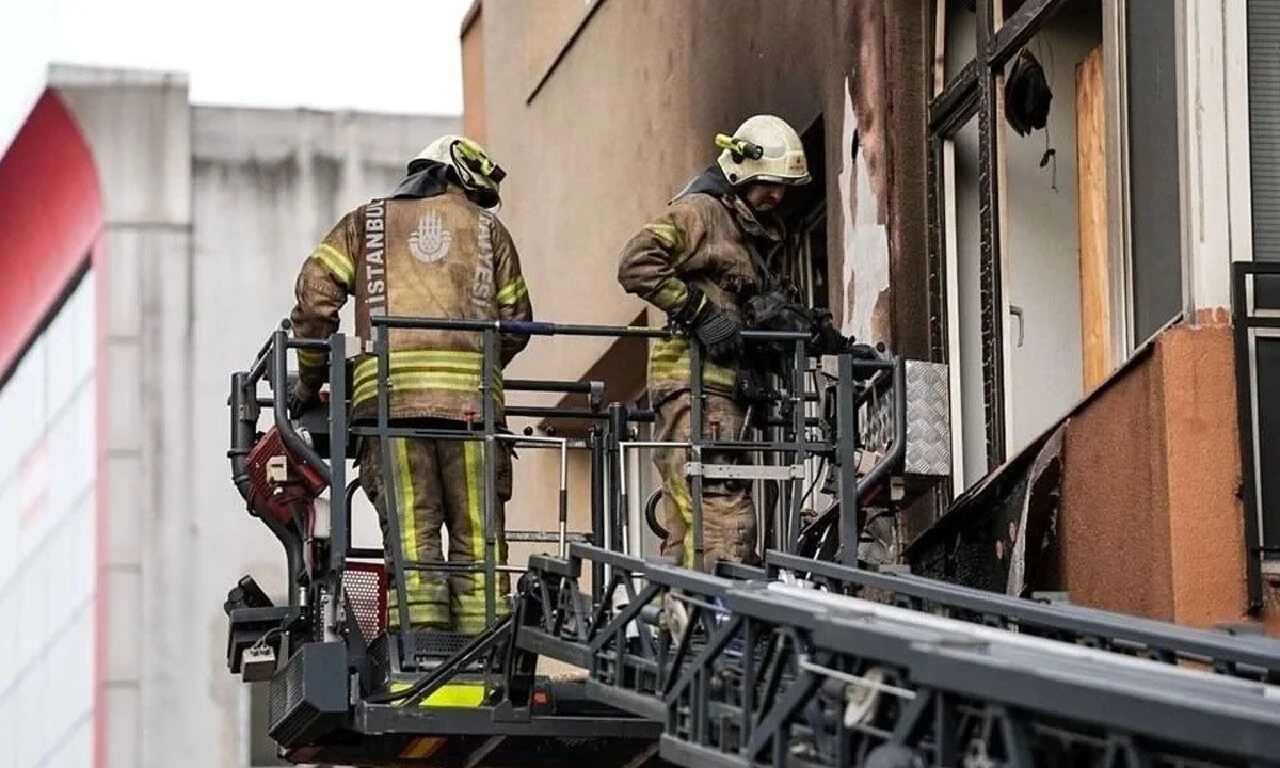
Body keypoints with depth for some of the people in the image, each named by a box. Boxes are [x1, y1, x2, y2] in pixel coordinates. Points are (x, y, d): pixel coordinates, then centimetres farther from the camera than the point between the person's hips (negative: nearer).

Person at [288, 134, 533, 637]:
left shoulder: (367, 222, 22)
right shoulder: (487, 227, 22)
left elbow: (315, 293, 10)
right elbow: (515, 322, 18)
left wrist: (310, 379, 18)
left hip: (389, 392, 0)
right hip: (470, 394, 0)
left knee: (412, 531, -4)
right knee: (476, 532, 1)